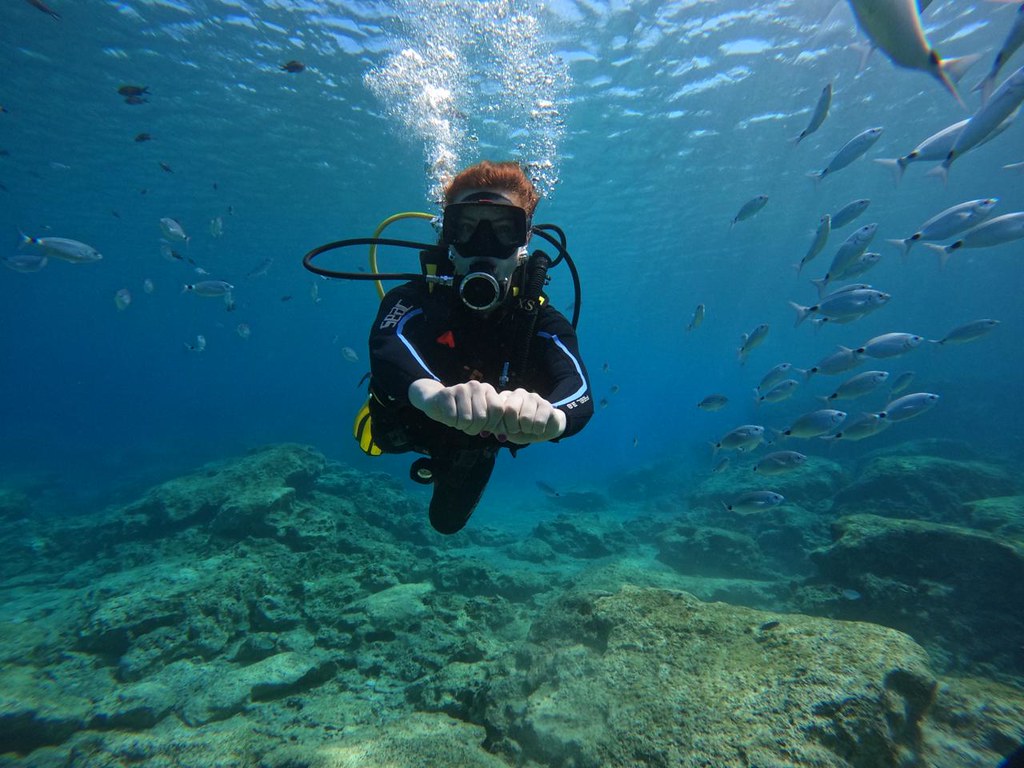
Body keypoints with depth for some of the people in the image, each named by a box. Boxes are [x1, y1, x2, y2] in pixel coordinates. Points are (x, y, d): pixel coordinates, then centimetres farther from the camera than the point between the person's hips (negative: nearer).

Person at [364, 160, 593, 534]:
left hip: (477, 447, 1)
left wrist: (548, 415, -73)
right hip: (408, 429, -1)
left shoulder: (541, 320, -30)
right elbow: (388, 348, -55)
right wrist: (431, 393, -79)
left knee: (447, 520, 25)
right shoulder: (416, 299, -33)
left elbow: (577, 390, -48)